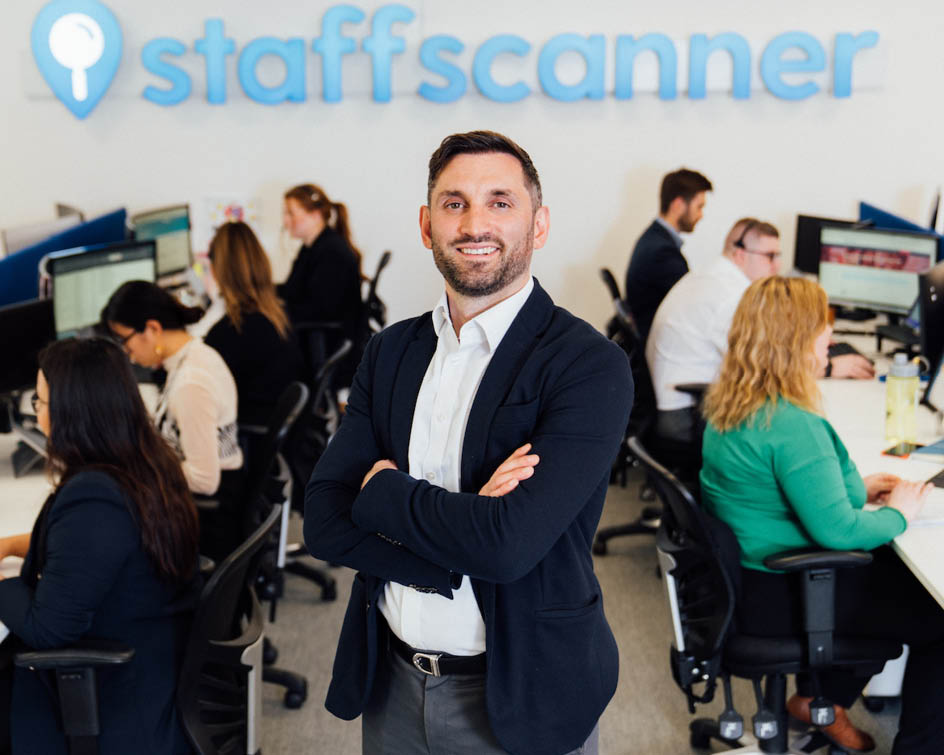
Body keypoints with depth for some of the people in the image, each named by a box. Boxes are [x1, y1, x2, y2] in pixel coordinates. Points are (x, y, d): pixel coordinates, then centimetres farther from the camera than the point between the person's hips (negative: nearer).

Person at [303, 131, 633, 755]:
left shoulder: (590, 365, -16)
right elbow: (324, 522, -6)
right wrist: (460, 521, -21)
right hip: (392, 686, 5)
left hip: (519, 699, -4)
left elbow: (509, 542, -27)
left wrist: (384, 489, -11)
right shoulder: (391, 352, 3)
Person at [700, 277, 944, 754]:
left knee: (894, 572, 26)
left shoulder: (729, 403, 2)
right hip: (782, 598, -10)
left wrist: (856, 488, 12)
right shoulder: (792, 426, -28)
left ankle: (823, 701, 32)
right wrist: (898, 513, -9)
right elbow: (836, 529, -27)